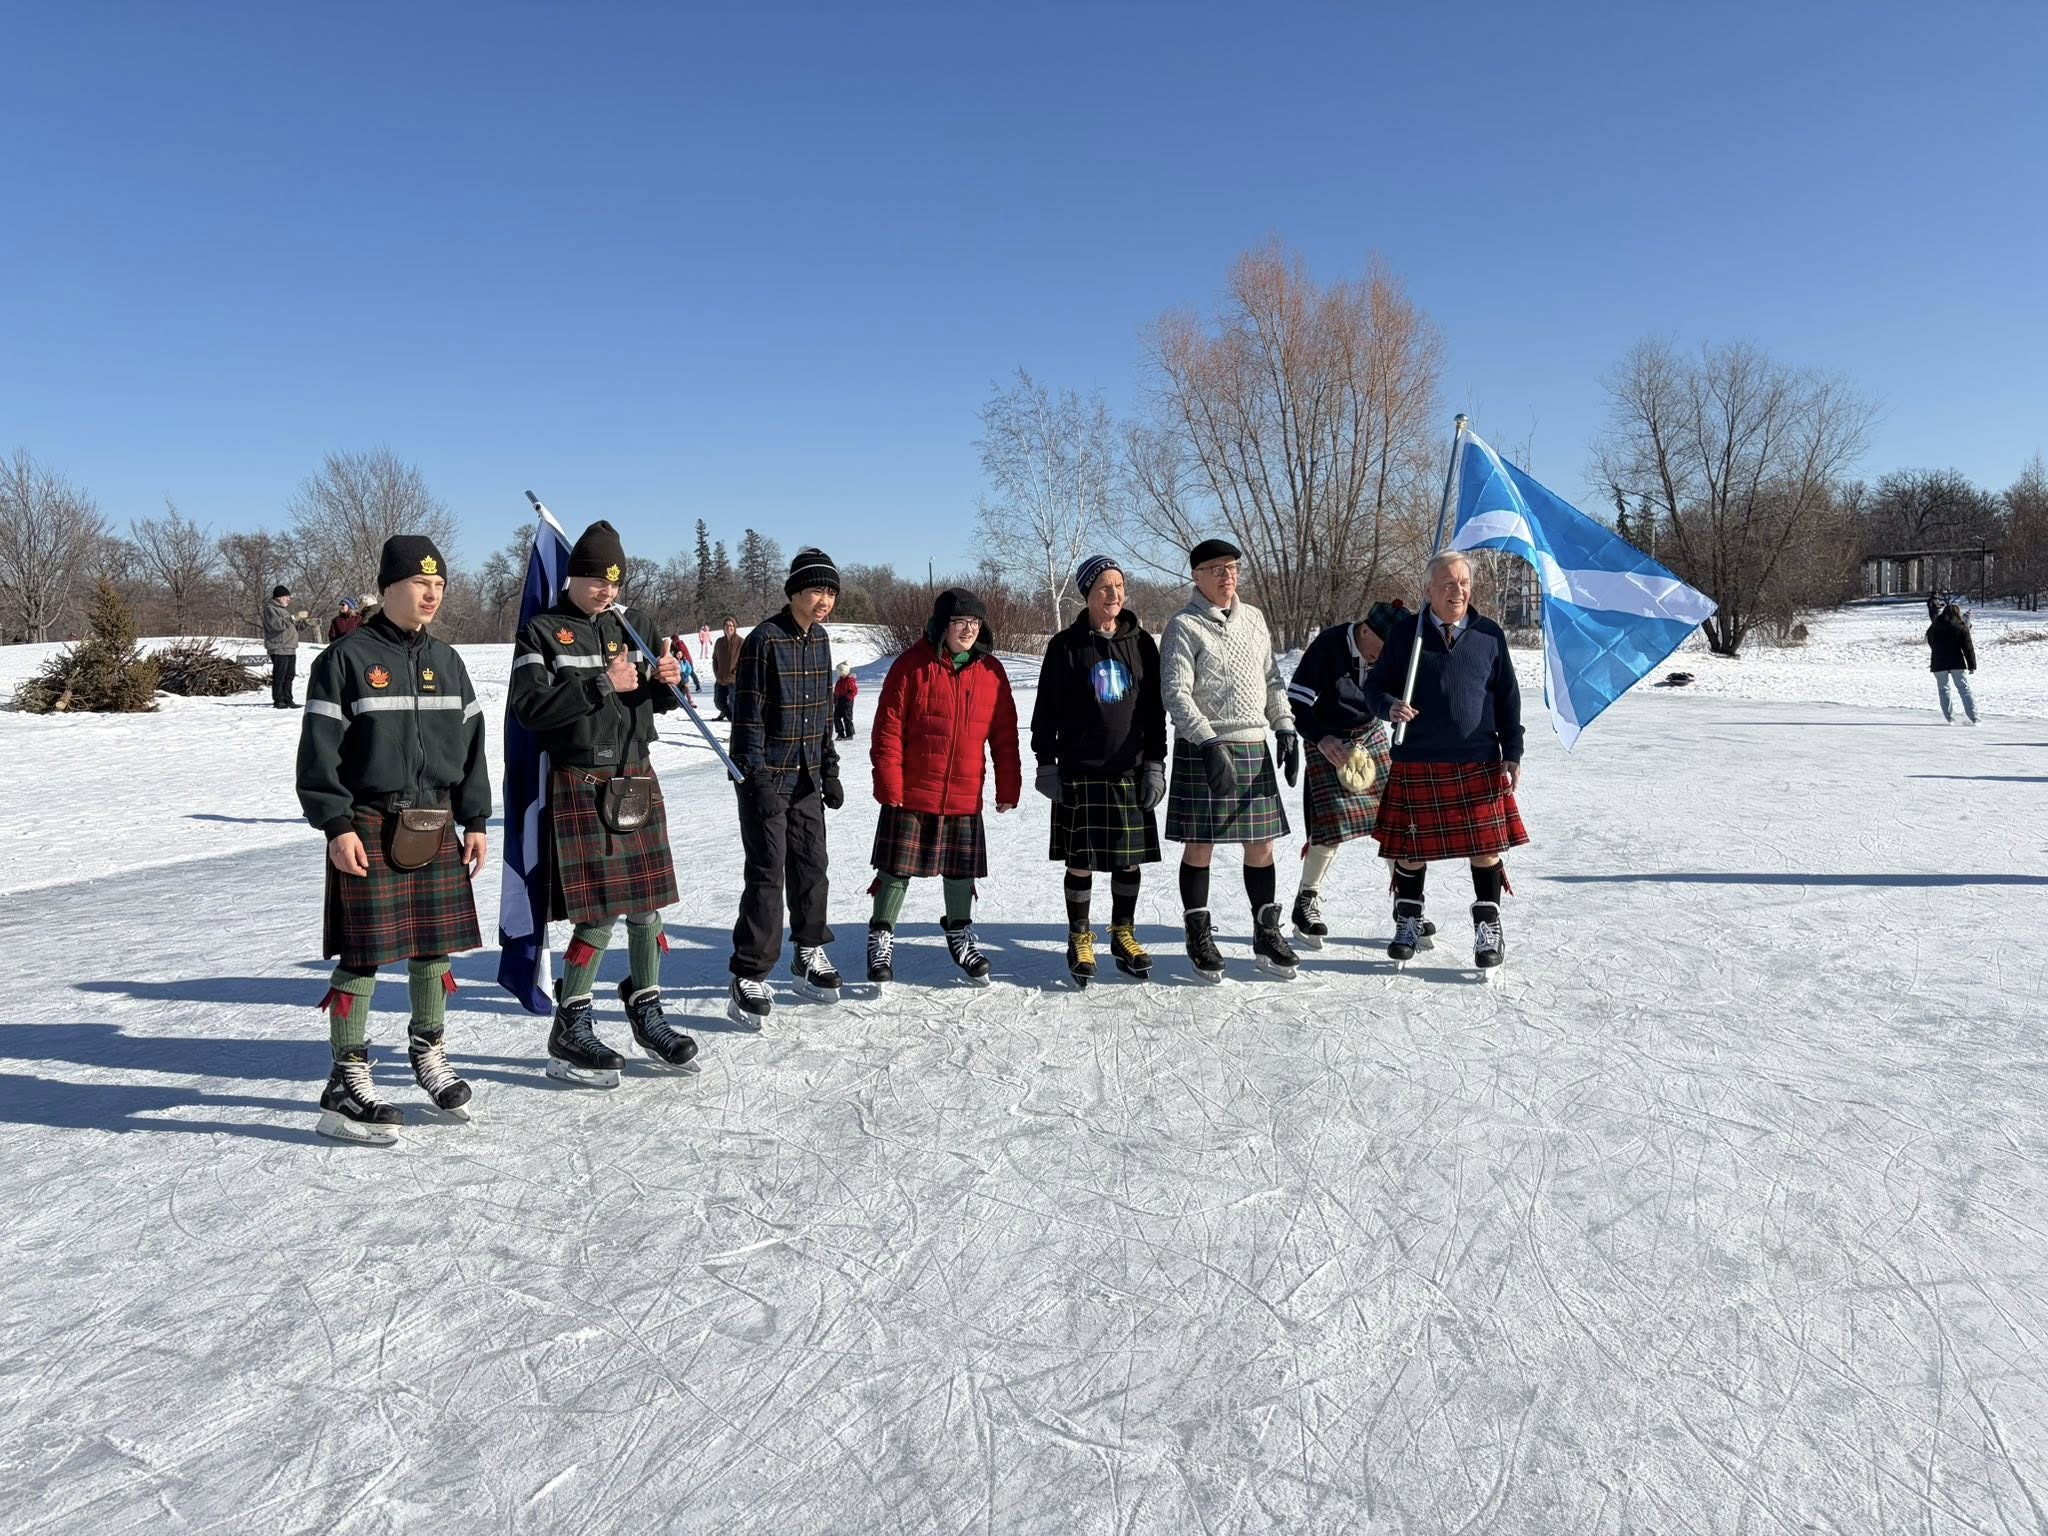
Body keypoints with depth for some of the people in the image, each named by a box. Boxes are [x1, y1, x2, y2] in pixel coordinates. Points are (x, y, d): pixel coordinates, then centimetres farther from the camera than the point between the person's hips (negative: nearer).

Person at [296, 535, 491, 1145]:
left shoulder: (447, 662, 11)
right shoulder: (346, 658, -6)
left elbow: (470, 746, 14)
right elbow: (320, 751, -8)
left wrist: (475, 820, 10)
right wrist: (337, 826, -13)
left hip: (436, 826, 6)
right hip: (369, 828, -5)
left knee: (434, 945, 12)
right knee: (363, 955, -3)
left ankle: (428, 1052, 31)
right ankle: (347, 1081, 7)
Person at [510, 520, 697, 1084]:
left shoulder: (623, 627, 15)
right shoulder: (542, 631, -4)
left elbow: (651, 701, 21)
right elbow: (527, 706, -17)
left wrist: (664, 682, -2)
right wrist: (603, 685, -20)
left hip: (636, 782, 6)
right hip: (580, 785, -6)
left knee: (646, 905, 10)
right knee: (598, 914, -7)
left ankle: (647, 1015, 24)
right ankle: (569, 1029, 9)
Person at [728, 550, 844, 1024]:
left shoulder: (819, 639, 8)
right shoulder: (764, 640, -14)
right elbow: (747, 715, -15)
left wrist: (829, 770, 15)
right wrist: (757, 780, -19)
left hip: (806, 776, 7)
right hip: (766, 776, -7)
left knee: (812, 867, 13)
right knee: (767, 873, -8)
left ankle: (809, 955, 29)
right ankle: (749, 977, -1)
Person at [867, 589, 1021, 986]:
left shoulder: (991, 671, 3)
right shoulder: (912, 666, -8)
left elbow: (1005, 736, 8)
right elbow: (888, 729, -8)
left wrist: (1007, 789, 7)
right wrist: (889, 785, -11)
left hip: (965, 797, 3)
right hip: (911, 794, -3)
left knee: (962, 870, 13)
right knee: (897, 869, 4)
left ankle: (959, 931, 33)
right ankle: (881, 937, 20)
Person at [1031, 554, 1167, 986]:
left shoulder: (1141, 643, 6)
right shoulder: (1066, 646, -1)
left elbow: (1154, 708, 9)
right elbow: (1047, 708, 0)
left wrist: (1155, 763, 5)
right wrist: (1045, 762, -3)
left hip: (1130, 771, 3)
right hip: (1080, 771, -2)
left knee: (1129, 858, 8)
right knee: (1081, 861, 2)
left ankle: (1124, 936, 24)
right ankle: (1079, 940, 17)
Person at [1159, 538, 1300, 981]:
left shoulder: (1254, 619, 13)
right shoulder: (1185, 626, -5)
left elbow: (1272, 680, 19)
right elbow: (1175, 692, -13)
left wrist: (1285, 728, 9)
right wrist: (1209, 744, -21)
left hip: (1254, 747, 5)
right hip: (1203, 750, -5)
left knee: (1261, 844, 7)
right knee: (1200, 846, 1)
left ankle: (1266, 935, 18)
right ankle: (1199, 937, 14)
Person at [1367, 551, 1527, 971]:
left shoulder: (1489, 635, 5)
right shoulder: (1405, 635, 2)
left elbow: (1507, 699, 10)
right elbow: (1375, 685, 7)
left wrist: (1512, 753, 5)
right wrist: (1389, 707, -16)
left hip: (1478, 765, 1)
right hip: (1416, 766, -1)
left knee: (1486, 846, 2)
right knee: (1411, 849, 6)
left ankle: (1488, 927, 17)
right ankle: (1408, 924, 23)